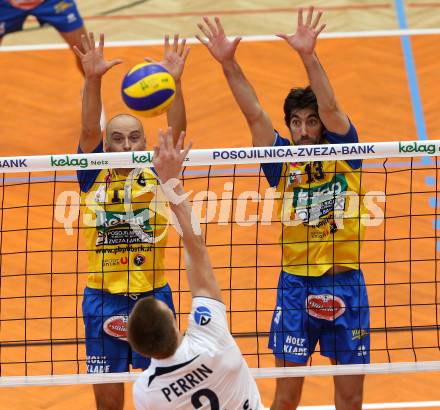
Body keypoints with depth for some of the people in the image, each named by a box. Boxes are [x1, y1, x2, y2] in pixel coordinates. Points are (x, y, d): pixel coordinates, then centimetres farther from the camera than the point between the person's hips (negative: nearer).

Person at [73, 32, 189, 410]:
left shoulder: (158, 176, -1)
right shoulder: (94, 176, 0)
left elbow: (177, 132, -14)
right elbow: (89, 130, -15)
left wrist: (174, 82, -29)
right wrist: (93, 79, -30)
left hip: (153, 296, 0)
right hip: (103, 298, 0)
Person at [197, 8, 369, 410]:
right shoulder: (283, 161, 2)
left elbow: (330, 108, -17)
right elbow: (254, 113, -8)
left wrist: (309, 56, -32)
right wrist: (228, 63, -20)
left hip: (345, 285, -1)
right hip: (295, 285, 1)